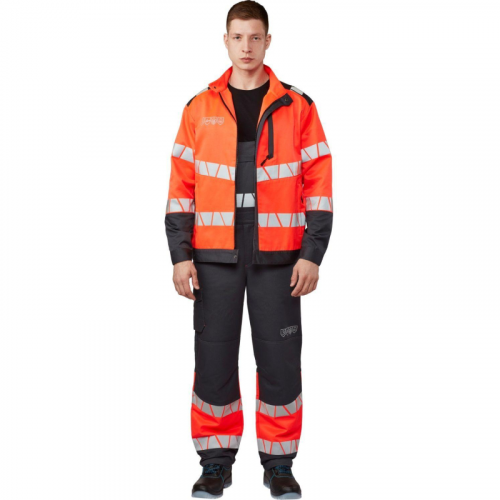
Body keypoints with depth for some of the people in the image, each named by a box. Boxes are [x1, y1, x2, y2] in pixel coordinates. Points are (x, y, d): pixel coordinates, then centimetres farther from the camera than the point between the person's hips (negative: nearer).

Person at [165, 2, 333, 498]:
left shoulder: (298, 108, 3)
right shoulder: (199, 109, 6)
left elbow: (319, 186, 1)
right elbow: (181, 187, 6)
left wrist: (312, 255, -6)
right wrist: (180, 255, -2)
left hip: (277, 260, -1)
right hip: (214, 259, 1)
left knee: (280, 362, 3)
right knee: (213, 360, 5)